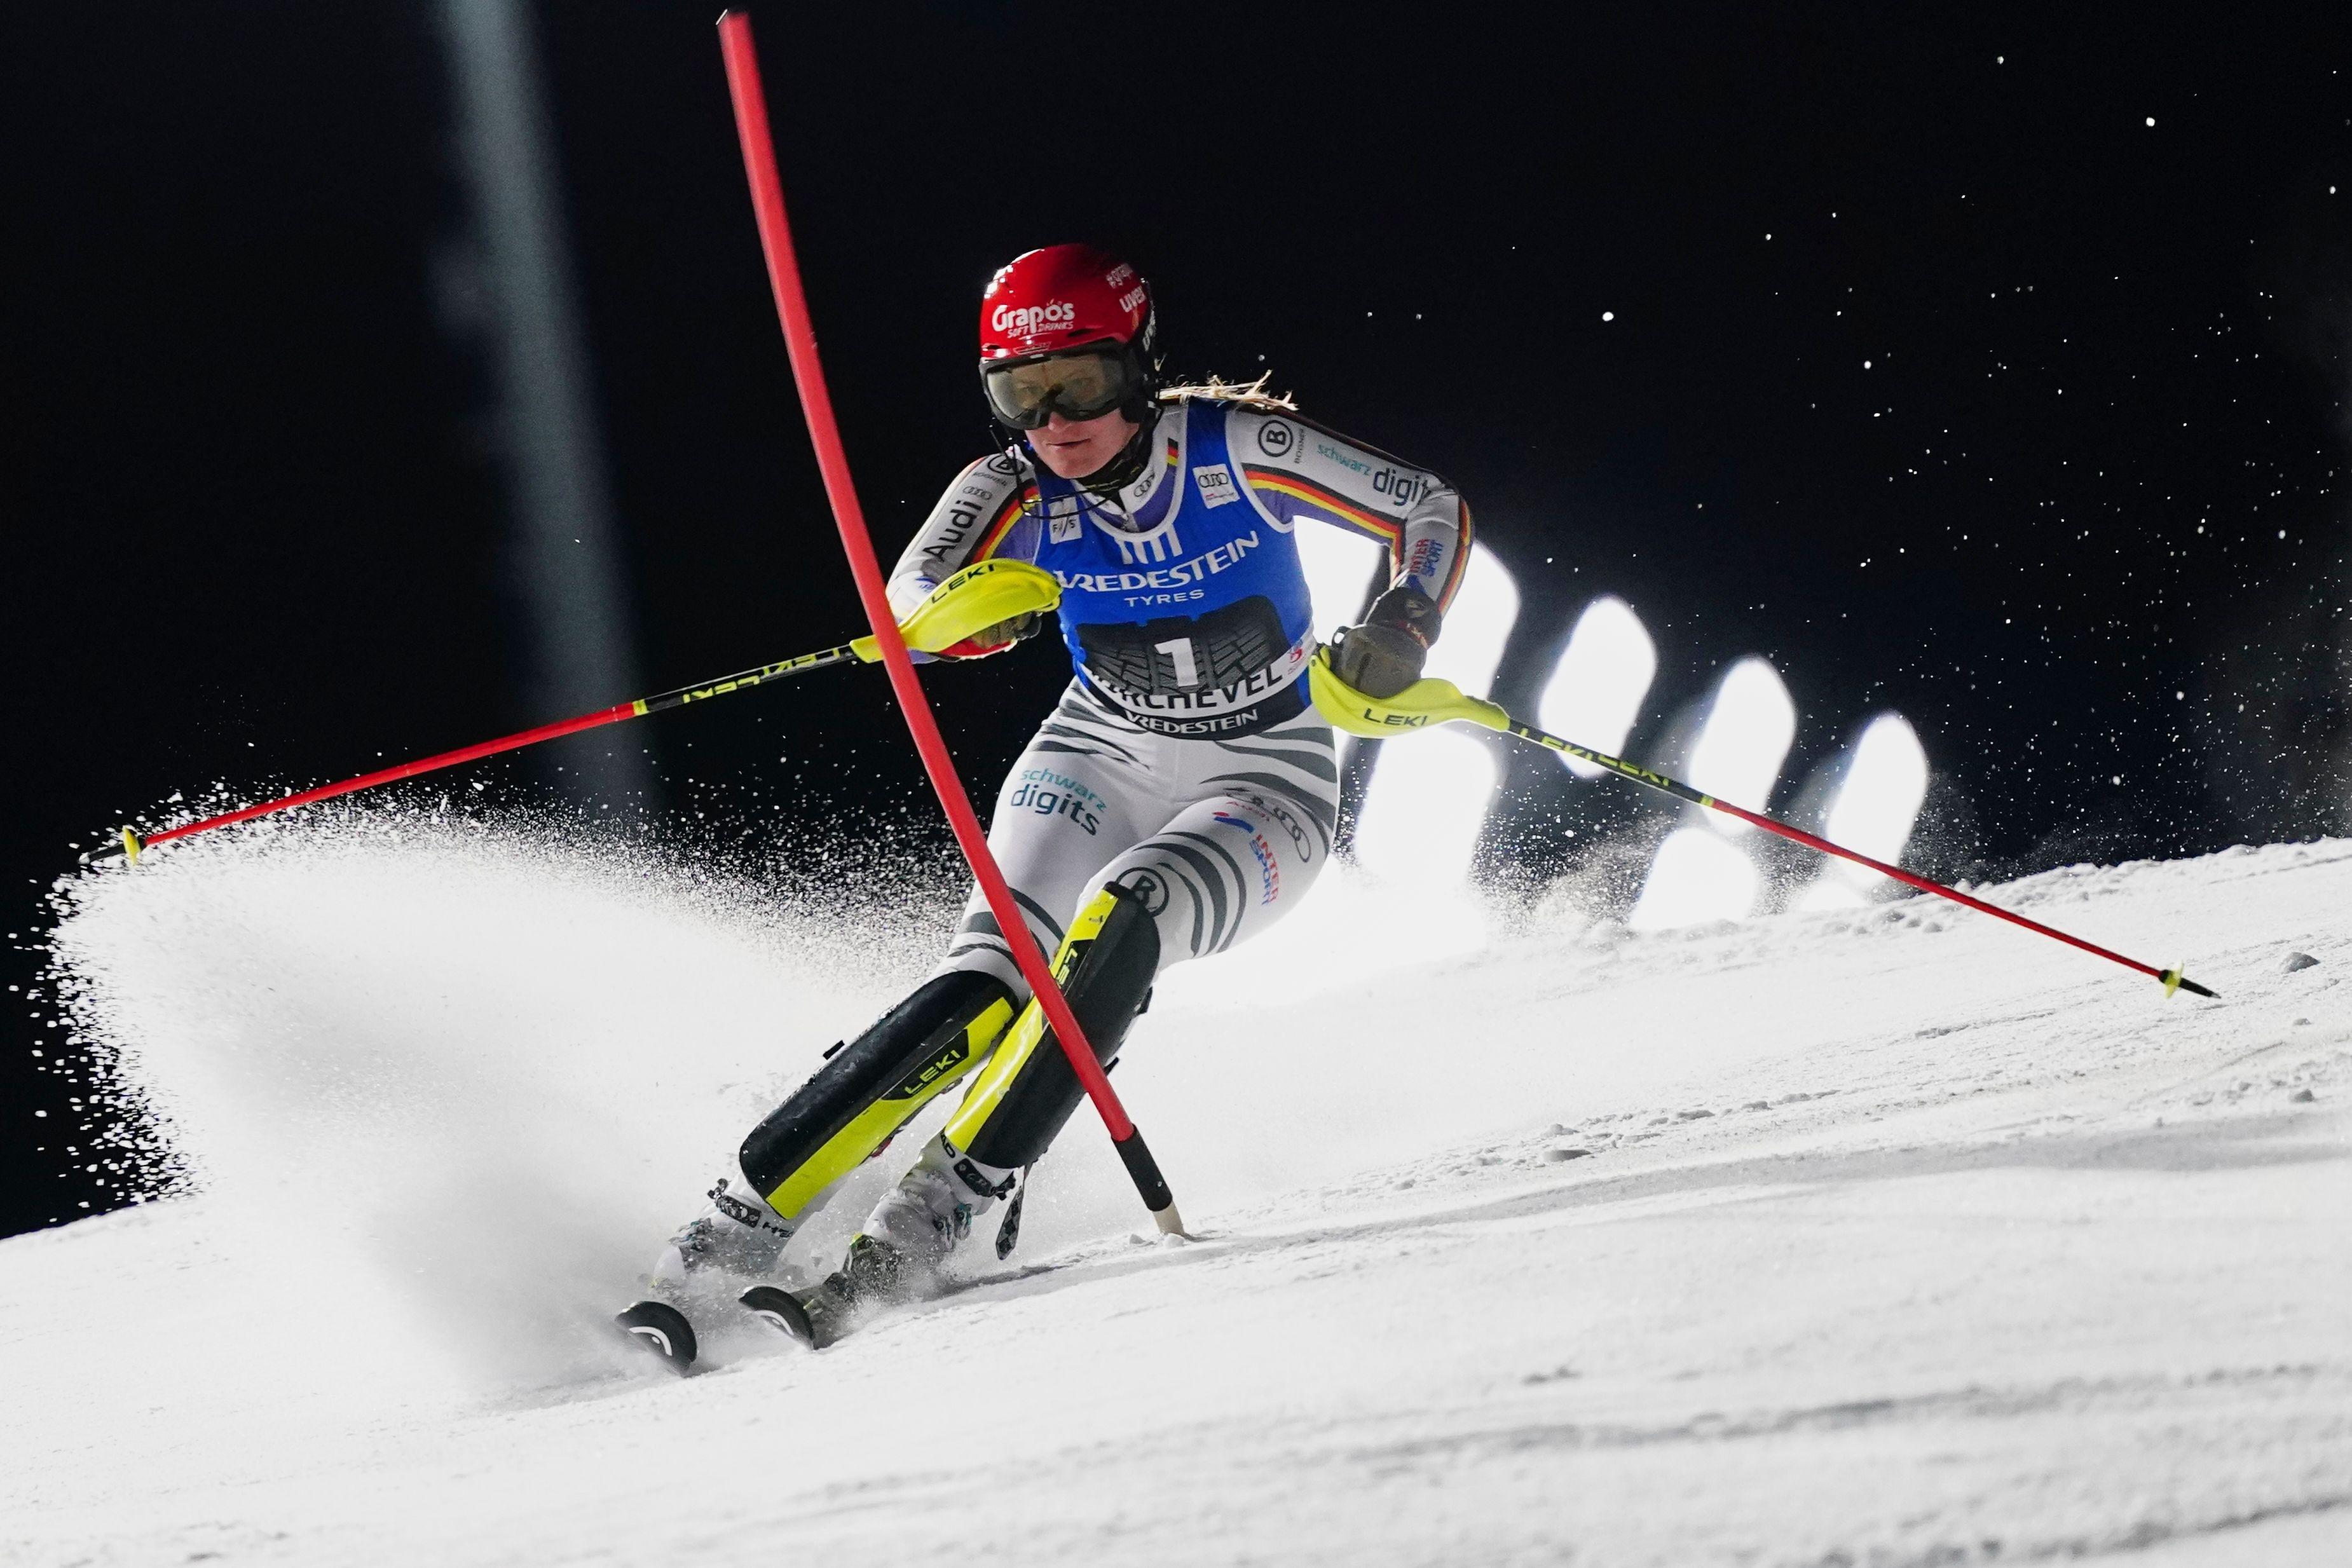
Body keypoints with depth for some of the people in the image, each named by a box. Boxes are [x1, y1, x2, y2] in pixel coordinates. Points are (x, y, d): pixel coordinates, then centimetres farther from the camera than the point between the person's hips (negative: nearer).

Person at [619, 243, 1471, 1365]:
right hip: (1101, 763, 2)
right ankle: (745, 1215, -21)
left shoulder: (1239, 449, -19)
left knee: (1115, 926, -32)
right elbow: (912, 598, -30)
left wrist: (1403, 631, -26)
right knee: (985, 986, -22)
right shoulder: (1019, 491, -14)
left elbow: (1435, 514, -8)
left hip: (1262, 791, -2)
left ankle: (938, 1214, -32)